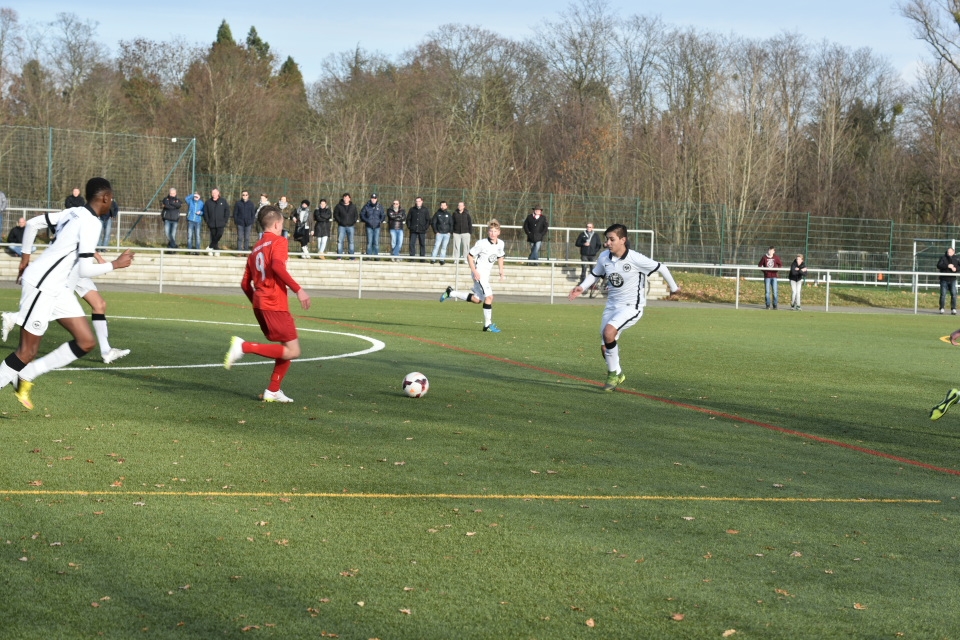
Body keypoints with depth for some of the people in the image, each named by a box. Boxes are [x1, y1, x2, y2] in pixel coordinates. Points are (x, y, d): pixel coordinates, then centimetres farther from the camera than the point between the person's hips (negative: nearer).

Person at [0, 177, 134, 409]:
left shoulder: (73, 213, 8)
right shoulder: (91, 223, -19)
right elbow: (86, 269, -22)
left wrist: (26, 258, 30)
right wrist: (116, 264, -9)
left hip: (59, 289, 10)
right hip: (41, 286, -10)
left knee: (87, 342, 5)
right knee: (27, 353, -7)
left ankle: (26, 376, 12)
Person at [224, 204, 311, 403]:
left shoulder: (256, 249, 19)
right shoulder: (279, 241, -3)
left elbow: (245, 284, 18)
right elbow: (278, 266, -23)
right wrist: (298, 289, -23)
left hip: (260, 305, 9)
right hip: (276, 306, -9)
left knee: (287, 347, 18)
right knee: (292, 351, -8)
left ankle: (273, 391, 13)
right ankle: (245, 346, -17)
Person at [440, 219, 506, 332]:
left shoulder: (500, 244, 3)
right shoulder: (482, 243, -17)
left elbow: (500, 257, 21)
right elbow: (469, 256, -11)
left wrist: (501, 271, 10)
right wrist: (474, 271, -18)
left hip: (486, 273, 8)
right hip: (479, 273, -8)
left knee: (476, 300, 13)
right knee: (489, 296, -18)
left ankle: (450, 293, 28)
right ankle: (488, 325, -11)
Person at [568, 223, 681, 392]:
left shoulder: (635, 259, -20)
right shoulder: (604, 257, -4)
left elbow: (661, 268, -8)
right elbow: (595, 274, 16)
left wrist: (674, 288, 5)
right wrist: (582, 287, -2)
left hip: (631, 307, -6)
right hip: (612, 305, 6)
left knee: (608, 332, -29)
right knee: (605, 347, 5)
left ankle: (613, 373, -12)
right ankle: (618, 375, 33)